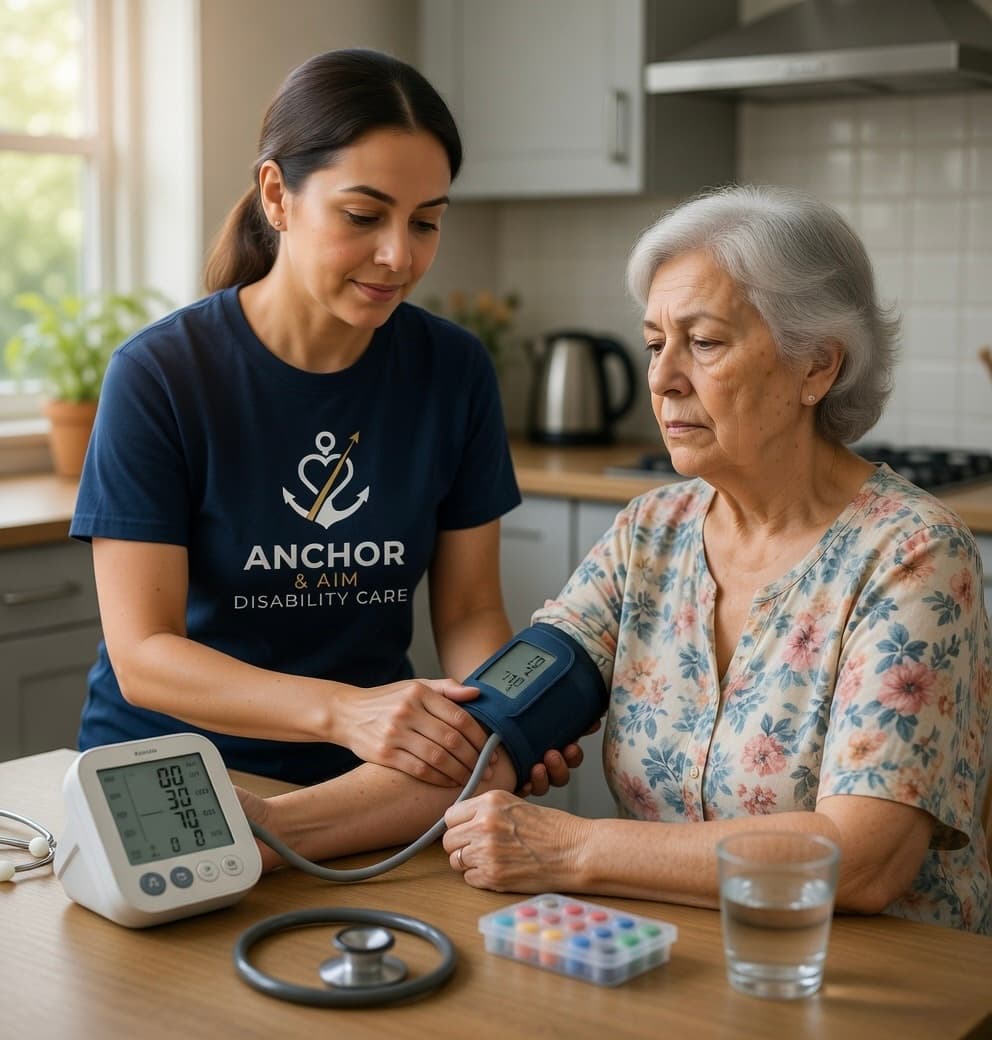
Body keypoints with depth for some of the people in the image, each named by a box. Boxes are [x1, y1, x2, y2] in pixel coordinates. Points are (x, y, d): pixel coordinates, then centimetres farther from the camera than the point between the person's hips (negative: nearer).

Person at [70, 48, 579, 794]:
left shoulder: (454, 371, -2)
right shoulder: (158, 376, -11)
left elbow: (470, 610, 3)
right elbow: (141, 654, -15)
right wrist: (343, 710, -31)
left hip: (372, 783, 2)